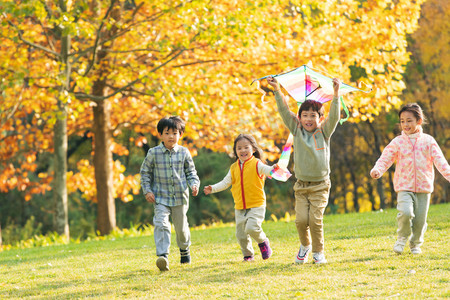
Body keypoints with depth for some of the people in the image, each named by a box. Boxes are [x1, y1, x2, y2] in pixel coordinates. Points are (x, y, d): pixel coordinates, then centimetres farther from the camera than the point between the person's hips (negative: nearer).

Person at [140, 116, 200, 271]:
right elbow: (145, 172, 4)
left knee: (181, 227, 14)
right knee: (161, 224, -20)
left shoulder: (184, 152, 1)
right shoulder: (153, 153, -4)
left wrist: (194, 184, -7)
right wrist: (147, 190, -4)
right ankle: (162, 255, -27)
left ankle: (184, 249, 41)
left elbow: (191, 172, 10)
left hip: (180, 197, 2)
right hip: (160, 197, -2)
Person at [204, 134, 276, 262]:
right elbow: (225, 183, 13)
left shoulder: (256, 164, -6)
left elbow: (266, 170, -24)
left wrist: (273, 169, -47)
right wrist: (212, 188, 1)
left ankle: (263, 241, 8)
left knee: (251, 228, -22)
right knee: (241, 234, 6)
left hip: (256, 205, -5)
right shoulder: (234, 168, 9)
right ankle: (248, 255, 27)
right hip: (240, 207, 5)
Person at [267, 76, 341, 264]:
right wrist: (277, 91, -7)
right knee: (301, 219, -6)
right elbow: (285, 112, 0)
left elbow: (334, 116, -14)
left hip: (320, 185, -2)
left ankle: (318, 252, 6)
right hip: (301, 184, 2)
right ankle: (305, 245, 21)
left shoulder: (324, 132, 0)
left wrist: (336, 94, -22)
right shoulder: (297, 131, 4)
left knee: (316, 220, -9)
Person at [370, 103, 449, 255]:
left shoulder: (428, 141, 4)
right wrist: (377, 170, -25)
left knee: (420, 219, 1)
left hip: (424, 186, 1)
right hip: (404, 186, -1)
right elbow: (385, 158, -4)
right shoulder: (397, 142, 2)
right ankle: (402, 238, 4)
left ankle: (416, 244, 29)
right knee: (405, 212, -24)